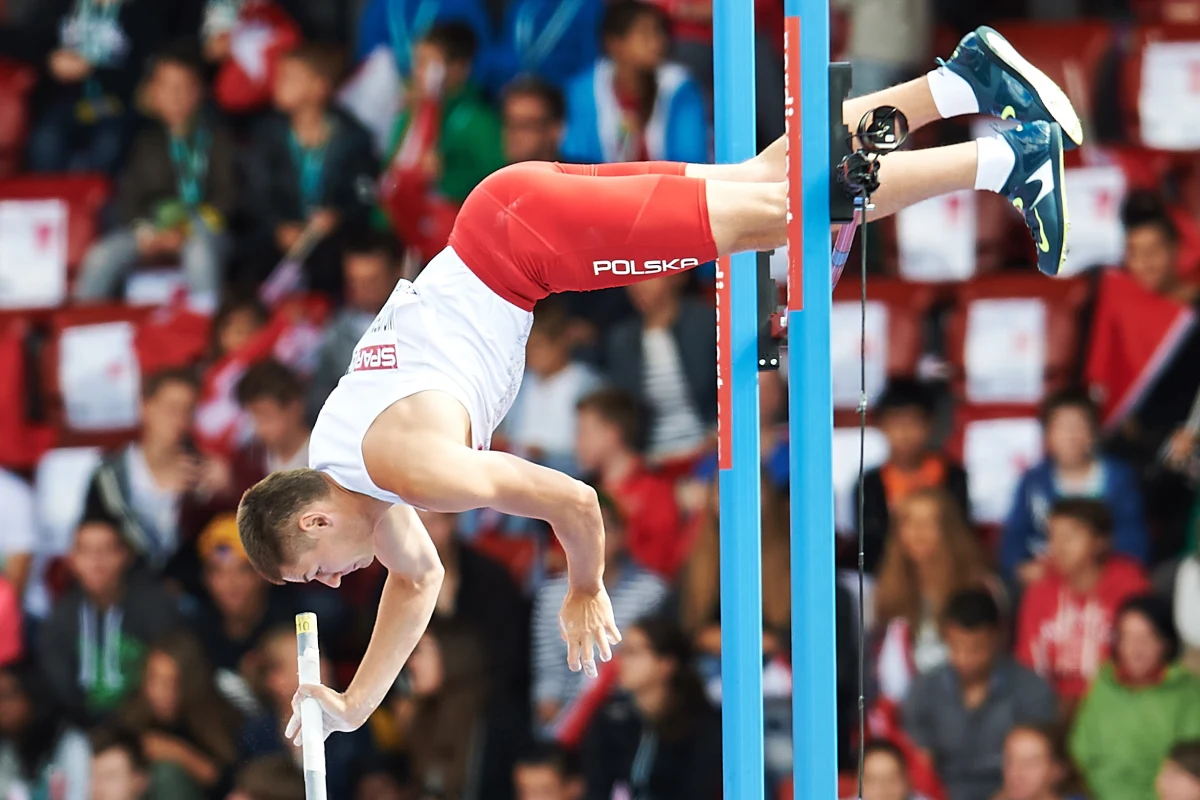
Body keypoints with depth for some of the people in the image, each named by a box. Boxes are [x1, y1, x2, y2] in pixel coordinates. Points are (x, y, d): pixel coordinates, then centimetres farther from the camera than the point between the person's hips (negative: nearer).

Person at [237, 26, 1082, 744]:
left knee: (781, 210, -4)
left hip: (529, 228, -6)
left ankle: (1006, 160, -3)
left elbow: (574, 501, -21)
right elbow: (418, 579, 18)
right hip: (505, 223, 6)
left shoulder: (405, 462, -23)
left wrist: (585, 593, -3)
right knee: (765, 178, 10)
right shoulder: (334, 465, 3)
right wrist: (354, 707, 10)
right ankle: (963, 81, 14)